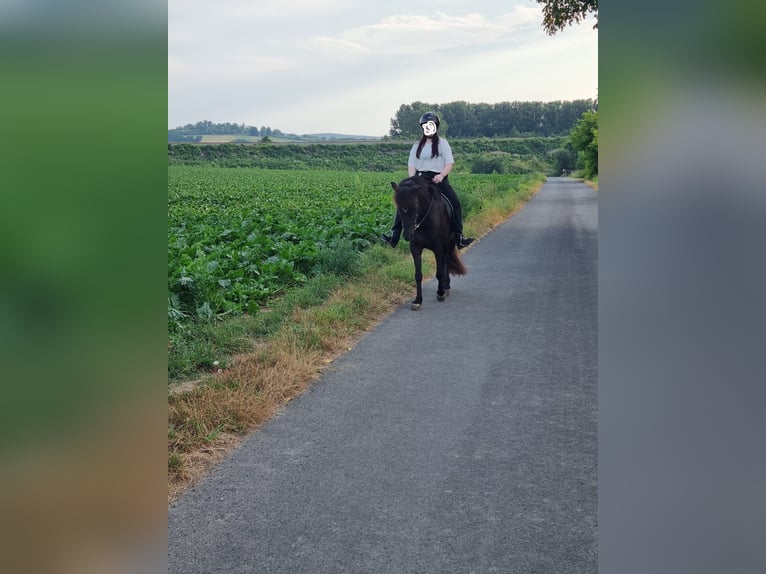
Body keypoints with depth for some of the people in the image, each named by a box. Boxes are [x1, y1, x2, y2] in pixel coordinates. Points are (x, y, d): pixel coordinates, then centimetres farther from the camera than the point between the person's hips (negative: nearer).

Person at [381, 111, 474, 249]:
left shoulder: (442, 143, 8)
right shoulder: (417, 145, 15)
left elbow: (449, 163, -2)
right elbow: (411, 165, 8)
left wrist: (441, 175, -21)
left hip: (439, 179, -2)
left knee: (455, 203, -20)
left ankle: (459, 238, -16)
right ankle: (394, 236, -14)